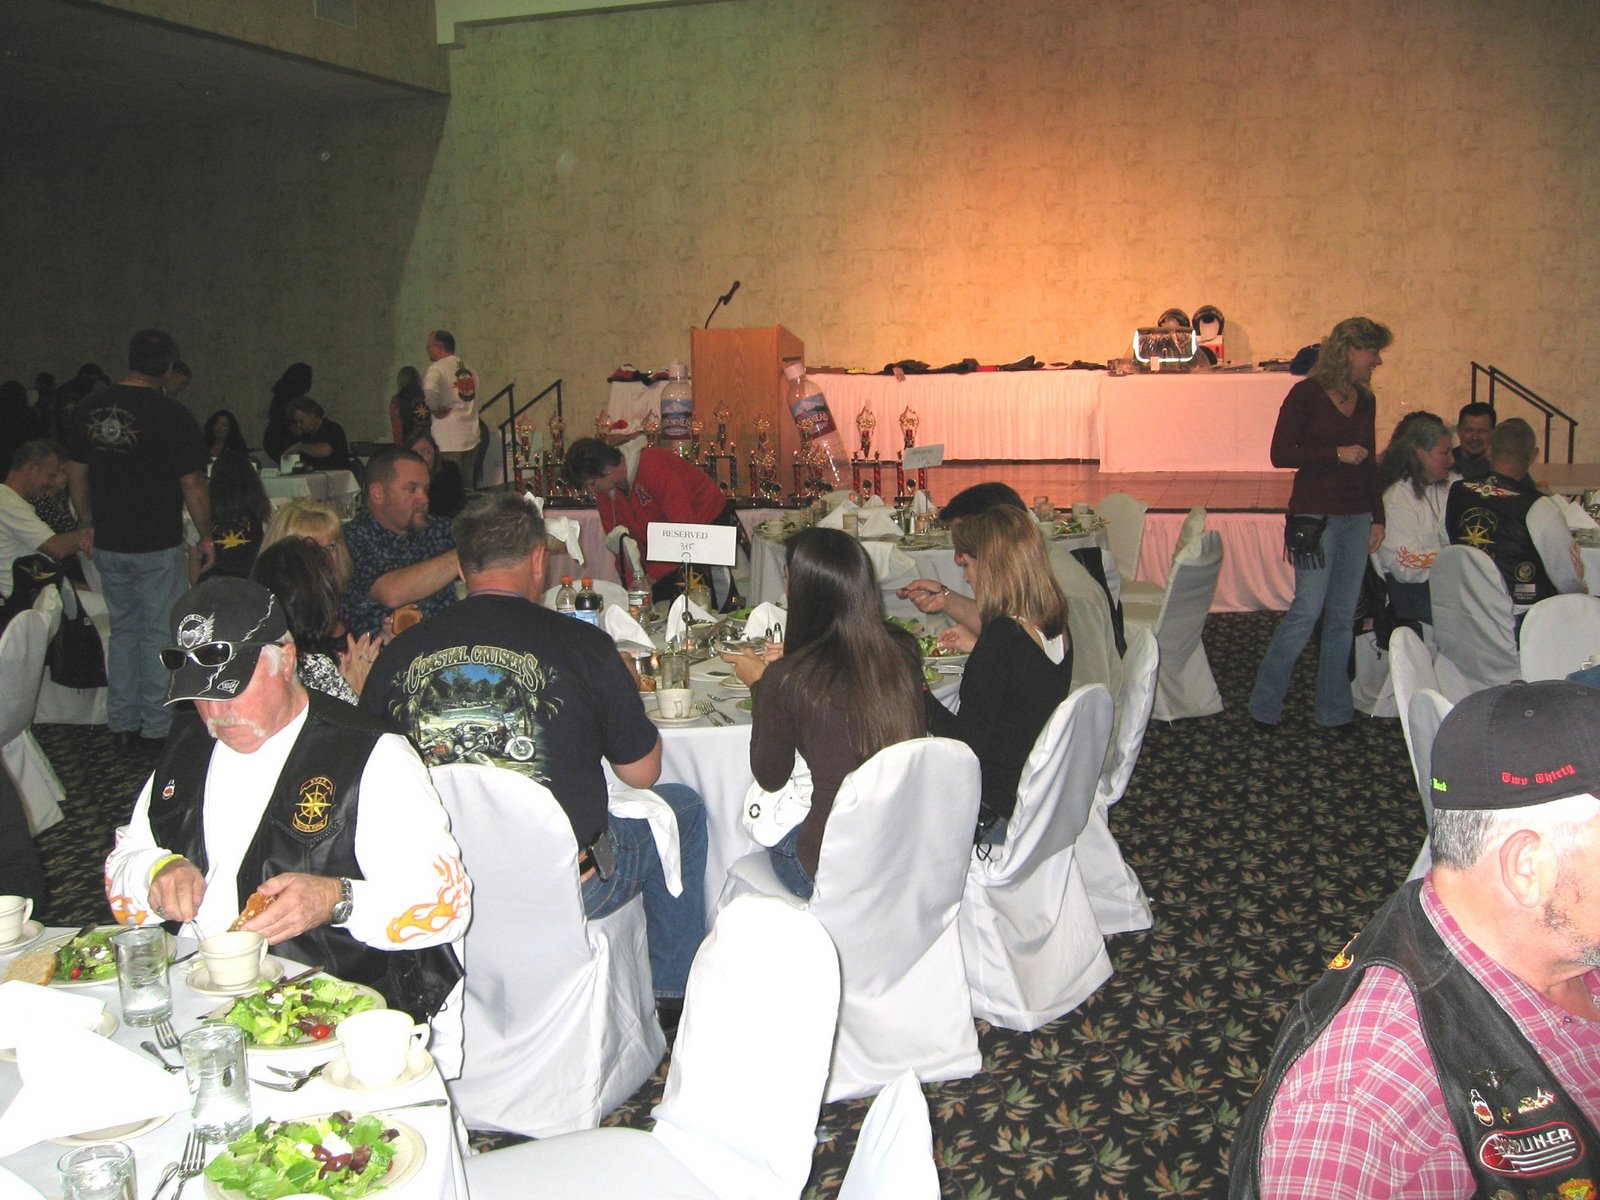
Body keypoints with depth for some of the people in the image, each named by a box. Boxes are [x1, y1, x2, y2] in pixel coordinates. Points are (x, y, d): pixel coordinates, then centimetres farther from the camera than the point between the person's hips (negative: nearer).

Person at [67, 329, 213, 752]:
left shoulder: (91, 408, 3)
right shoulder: (171, 415, -14)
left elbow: (76, 473, 10)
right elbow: (192, 484, -14)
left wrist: (90, 525, 21)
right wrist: (206, 537, -3)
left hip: (108, 543, 5)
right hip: (157, 546, -5)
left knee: (123, 630, 17)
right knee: (160, 634, 5)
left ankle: (122, 724, 22)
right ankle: (157, 727, 10)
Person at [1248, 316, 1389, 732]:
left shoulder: (1365, 400, 13)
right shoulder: (1306, 393, -7)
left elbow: (1369, 462, 18)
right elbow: (1280, 454, -12)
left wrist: (1377, 517, 13)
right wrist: (1336, 454, -16)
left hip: (1357, 517, 7)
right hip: (1315, 515, -6)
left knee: (1343, 617, 9)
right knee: (1307, 611, -8)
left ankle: (1335, 710, 17)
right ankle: (1263, 705, 4)